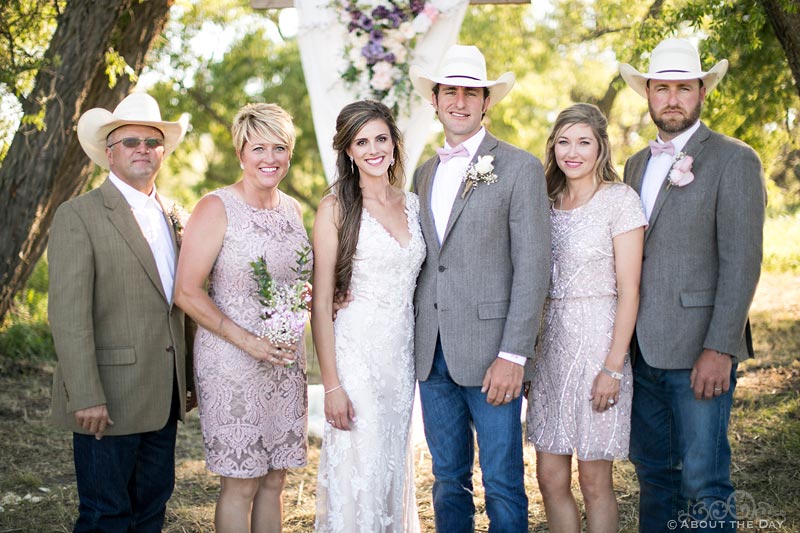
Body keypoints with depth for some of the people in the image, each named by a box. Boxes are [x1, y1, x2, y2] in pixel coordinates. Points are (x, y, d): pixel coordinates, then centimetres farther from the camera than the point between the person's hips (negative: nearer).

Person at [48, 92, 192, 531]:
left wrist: (187, 380, 12)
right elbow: (68, 314, -14)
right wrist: (86, 397, -19)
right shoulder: (78, 215, -8)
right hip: (110, 397, -6)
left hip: (163, 396, 7)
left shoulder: (172, 214, 13)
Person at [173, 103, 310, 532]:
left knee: (274, 479, 11)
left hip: (287, 362, 6)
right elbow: (187, 292, -13)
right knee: (240, 484, 0)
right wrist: (248, 342, -18)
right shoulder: (216, 208, -9)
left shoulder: (293, 209, 10)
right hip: (231, 363, -6)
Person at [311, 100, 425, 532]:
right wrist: (331, 384, -13)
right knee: (357, 471, -1)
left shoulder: (413, 204, 9)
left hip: (404, 353, 5)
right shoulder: (336, 208, -6)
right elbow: (321, 303, -9)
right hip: (356, 353, -5)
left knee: (395, 468, 13)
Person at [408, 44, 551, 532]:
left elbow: (533, 267, -9)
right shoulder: (424, 174, 15)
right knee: (448, 481, 14)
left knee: (503, 484, 1)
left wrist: (513, 354, -16)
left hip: (489, 353, -5)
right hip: (432, 353, 5)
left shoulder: (520, 168, -3)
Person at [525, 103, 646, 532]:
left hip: (598, 340, -5)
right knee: (550, 478, 8)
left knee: (594, 481, 3)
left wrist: (613, 367, -15)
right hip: (551, 343, 6)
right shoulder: (550, 202, 10)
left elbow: (628, 290, -10)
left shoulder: (620, 199, -7)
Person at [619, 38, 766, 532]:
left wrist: (720, 349, -18)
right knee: (652, 470, 15)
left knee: (703, 479, -3)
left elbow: (741, 263, -12)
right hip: (642, 347, 7)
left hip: (699, 349, -6)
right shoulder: (637, 164, 16)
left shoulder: (734, 160, -5)